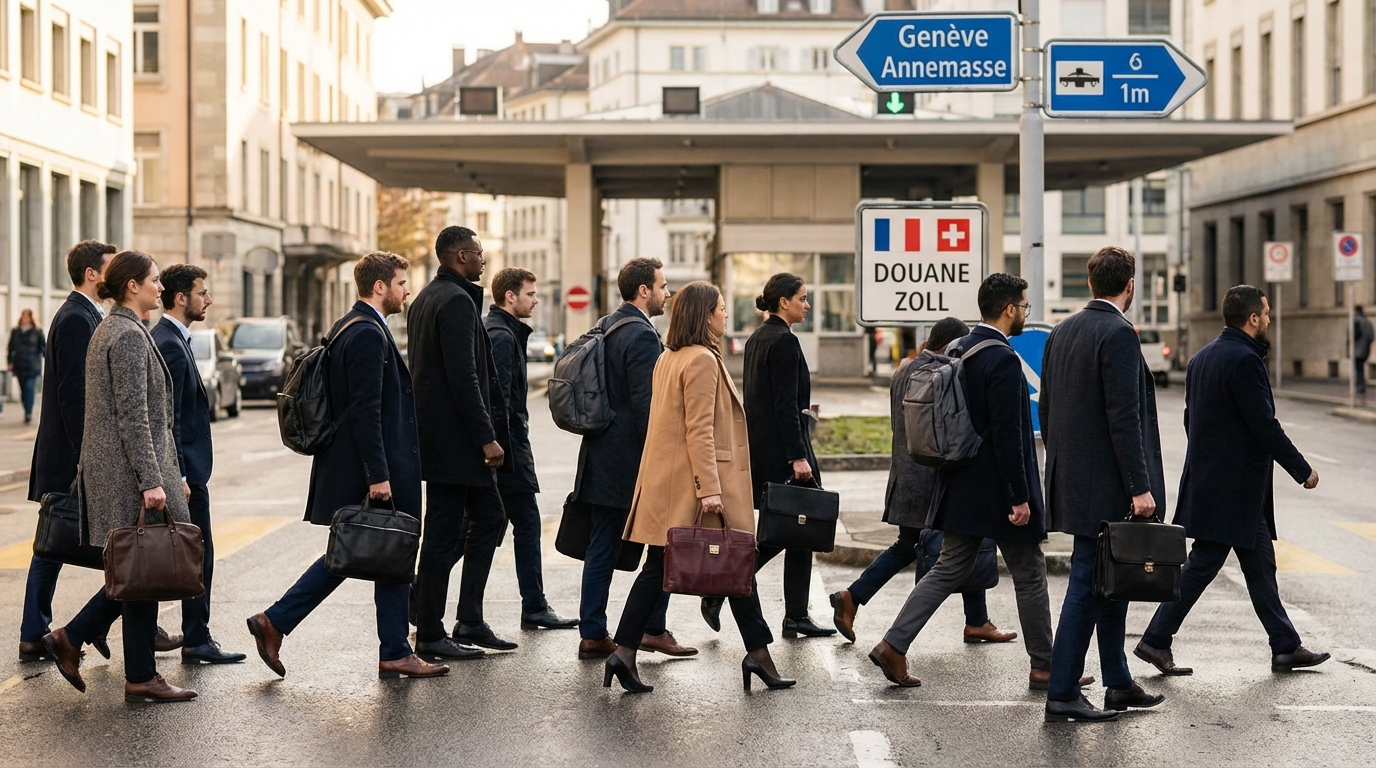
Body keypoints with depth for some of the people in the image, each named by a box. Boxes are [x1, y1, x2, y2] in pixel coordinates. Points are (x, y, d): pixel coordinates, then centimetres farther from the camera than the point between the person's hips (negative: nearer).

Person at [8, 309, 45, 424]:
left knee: (29, 388, -14)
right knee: (23, 389, 7)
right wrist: (10, 362, 6)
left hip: (32, 366, -4)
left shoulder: (37, 331, 2)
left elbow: (42, 347, 2)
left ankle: (28, 415, -17)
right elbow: (11, 347, 13)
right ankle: (28, 413, 18)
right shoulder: (15, 331, 11)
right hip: (19, 366, 4)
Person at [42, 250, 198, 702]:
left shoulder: (110, 330, 17)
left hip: (112, 470, 10)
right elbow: (133, 416, -20)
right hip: (130, 471, -10)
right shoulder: (130, 335, -15)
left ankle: (71, 638, 15)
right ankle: (140, 678, 5)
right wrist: (151, 480, -22)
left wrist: (169, 473, 24)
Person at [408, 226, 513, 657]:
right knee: (445, 536, -3)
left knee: (489, 518, 14)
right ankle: (430, 635, 5)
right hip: (454, 439, -11)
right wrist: (487, 438, -19)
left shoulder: (426, 299, 17)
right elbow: (463, 378, -22)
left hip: (438, 433, 11)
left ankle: (470, 622, 16)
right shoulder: (457, 301, -15)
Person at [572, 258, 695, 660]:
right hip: (634, 461, -9)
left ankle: (593, 635, 11)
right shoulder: (642, 336, -15)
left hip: (601, 457, 9)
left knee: (602, 550, 9)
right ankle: (654, 628, 6)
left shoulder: (604, 327, 14)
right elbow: (646, 405, -20)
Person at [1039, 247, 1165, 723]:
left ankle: (1118, 684, 24)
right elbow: (1123, 417, -19)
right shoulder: (1118, 334, -14)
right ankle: (1062, 694, 0)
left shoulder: (1062, 332, 11)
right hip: (1104, 485, -9)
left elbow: (1045, 410, 15)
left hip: (1072, 481, 9)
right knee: (1088, 583, -4)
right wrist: (1139, 487, -17)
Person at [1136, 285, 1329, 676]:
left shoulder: (1201, 357, 12)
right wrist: (1303, 470, -10)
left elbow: (1192, 417, 17)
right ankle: (1156, 640, 1)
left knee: (1260, 565, 14)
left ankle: (1286, 647, 19)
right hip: (1233, 487, -10)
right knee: (1202, 564, -4)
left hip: (1207, 478, 10)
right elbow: (1264, 425, -18)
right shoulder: (1244, 359, -16)